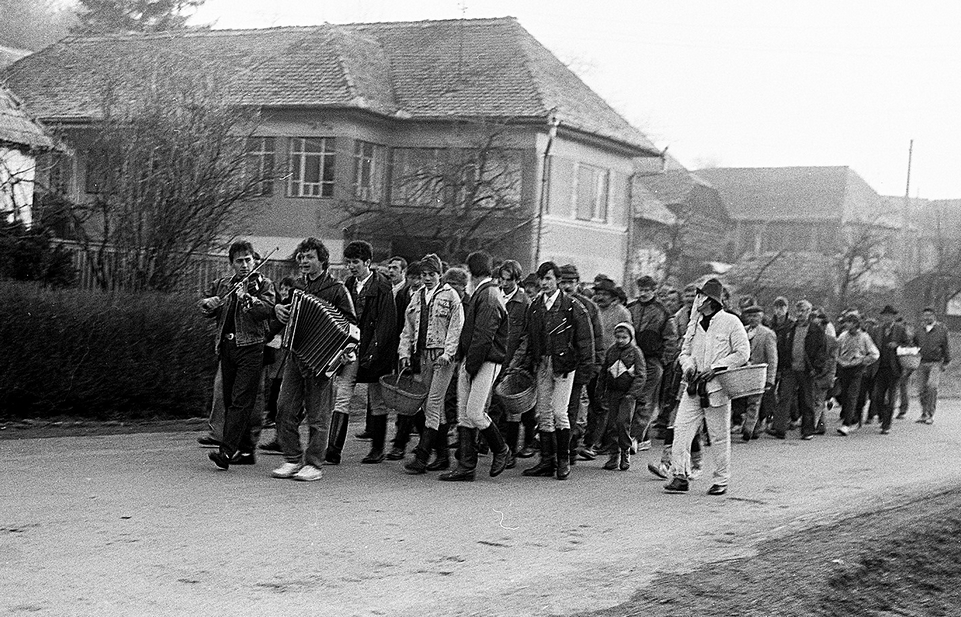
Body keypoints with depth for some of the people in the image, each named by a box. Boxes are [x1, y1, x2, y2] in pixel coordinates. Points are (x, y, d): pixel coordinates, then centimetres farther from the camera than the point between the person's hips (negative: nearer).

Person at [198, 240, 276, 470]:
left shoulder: (263, 284, 3)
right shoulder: (222, 285, 16)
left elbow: (267, 309, -13)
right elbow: (207, 311, 22)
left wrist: (247, 298, -24)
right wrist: (209, 304, 1)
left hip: (251, 347, -6)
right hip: (227, 347, 6)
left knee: (240, 401, -13)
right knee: (230, 401, 10)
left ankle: (226, 451, -20)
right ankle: (244, 450, 19)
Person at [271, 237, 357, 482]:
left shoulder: (336, 289, -3)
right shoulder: (296, 285, 14)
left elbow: (352, 324, -3)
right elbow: (287, 309, 32)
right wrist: (277, 308, 9)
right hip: (295, 355, 6)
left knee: (318, 414, 0)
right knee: (285, 409, 2)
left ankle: (313, 464, 6)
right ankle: (292, 459, 13)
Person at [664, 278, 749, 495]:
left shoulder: (730, 322, -2)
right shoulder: (695, 325, 15)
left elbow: (743, 353, -5)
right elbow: (685, 352, 22)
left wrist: (715, 368, -12)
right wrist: (688, 366, -1)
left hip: (717, 387, -5)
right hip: (693, 387, 5)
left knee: (719, 437, 2)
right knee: (681, 429, -6)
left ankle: (721, 481, 12)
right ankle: (680, 476, -3)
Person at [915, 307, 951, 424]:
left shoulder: (941, 329, -1)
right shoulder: (920, 330, 10)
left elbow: (946, 347, 3)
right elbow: (915, 344, 22)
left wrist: (945, 362, 1)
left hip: (936, 363, -5)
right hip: (923, 363, 5)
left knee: (932, 386, -21)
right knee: (921, 390, 3)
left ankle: (931, 415, -15)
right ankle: (924, 414, 18)